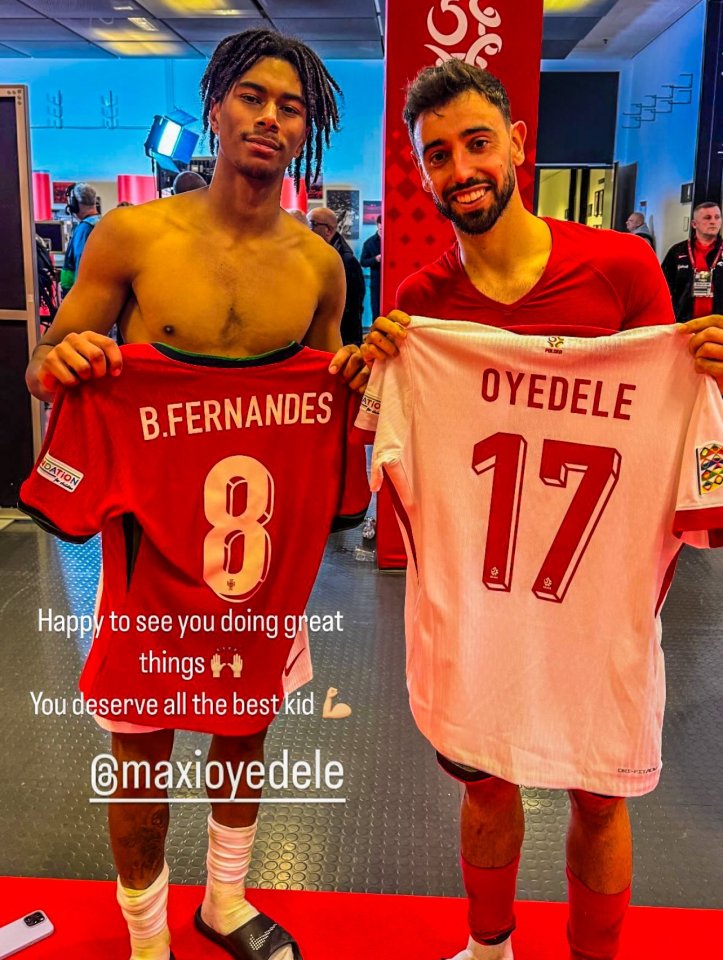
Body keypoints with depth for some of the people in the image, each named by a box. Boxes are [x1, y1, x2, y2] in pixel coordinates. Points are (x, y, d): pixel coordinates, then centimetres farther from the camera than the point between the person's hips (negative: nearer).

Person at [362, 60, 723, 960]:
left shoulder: (622, 267, -9)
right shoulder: (418, 300, -4)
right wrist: (380, 370, -16)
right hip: (474, 585, 2)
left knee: (598, 798, 14)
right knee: (487, 783, 18)